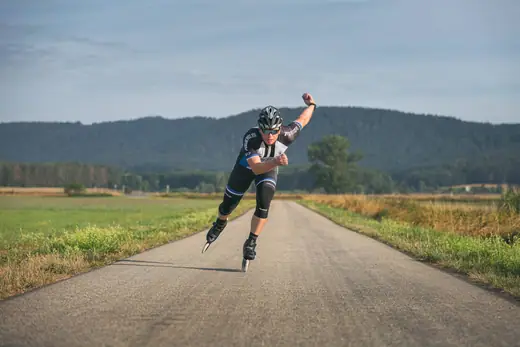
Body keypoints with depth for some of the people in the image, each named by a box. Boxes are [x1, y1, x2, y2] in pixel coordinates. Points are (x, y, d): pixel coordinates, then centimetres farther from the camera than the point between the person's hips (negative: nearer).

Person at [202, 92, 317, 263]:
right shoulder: (250, 138, -43)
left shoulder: (286, 135, -36)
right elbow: (256, 168, -52)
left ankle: (251, 243, -5)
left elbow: (302, 119, -15)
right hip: (247, 164, -1)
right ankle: (219, 224, 45)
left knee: (264, 204, -22)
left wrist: (311, 105, 4)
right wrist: (275, 162, -69)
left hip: (270, 167, 1)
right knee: (228, 205, 11)